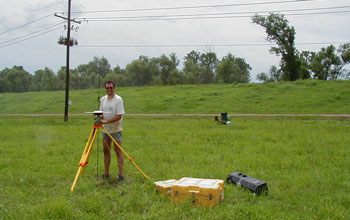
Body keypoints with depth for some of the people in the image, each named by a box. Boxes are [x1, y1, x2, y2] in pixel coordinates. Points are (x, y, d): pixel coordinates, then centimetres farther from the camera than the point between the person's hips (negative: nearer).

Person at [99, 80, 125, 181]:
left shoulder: (118, 99, -11)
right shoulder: (103, 99, 9)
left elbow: (119, 116, -16)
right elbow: (101, 113, 15)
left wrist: (106, 121, -22)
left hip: (116, 130, -6)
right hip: (105, 129, 6)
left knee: (118, 151, -6)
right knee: (106, 151, 10)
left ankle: (121, 175, -2)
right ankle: (106, 174, 19)